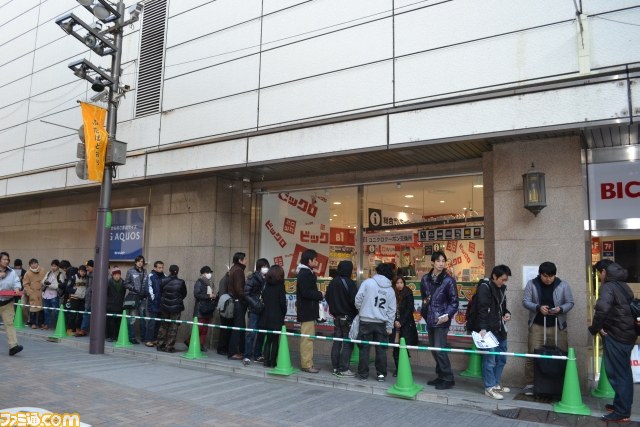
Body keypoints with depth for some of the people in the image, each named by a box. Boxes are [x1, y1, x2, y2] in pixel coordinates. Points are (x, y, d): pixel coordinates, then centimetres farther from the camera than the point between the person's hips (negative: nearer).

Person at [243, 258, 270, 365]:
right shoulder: (253, 278, -4)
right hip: (254, 310, -5)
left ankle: (257, 355, 18)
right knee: (251, 333, -6)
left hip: (263, 310, 5)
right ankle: (247, 356, 0)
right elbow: (246, 294, -8)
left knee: (261, 333, 8)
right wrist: (255, 304, -16)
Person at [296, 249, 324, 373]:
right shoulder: (305, 274, -16)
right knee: (307, 338, -6)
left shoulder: (307, 273, 16)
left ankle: (308, 363, 21)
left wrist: (318, 295, 2)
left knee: (308, 337, 14)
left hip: (309, 311, 11)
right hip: (307, 311, -11)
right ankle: (306, 364, -1)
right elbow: (306, 292, -24)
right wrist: (320, 295, -13)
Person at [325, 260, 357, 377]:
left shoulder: (332, 282, 6)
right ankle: (343, 369, -2)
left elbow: (327, 298, 13)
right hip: (348, 317, -7)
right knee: (348, 343, -2)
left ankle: (335, 367, 16)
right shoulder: (349, 283, -16)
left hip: (336, 317, 7)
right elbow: (355, 301, -18)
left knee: (337, 342, 12)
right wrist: (356, 313, -2)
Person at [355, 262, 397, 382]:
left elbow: (358, 299, -7)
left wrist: (361, 310, 13)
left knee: (364, 348, 6)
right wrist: (389, 326, 12)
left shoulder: (368, 282, -7)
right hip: (382, 323, 3)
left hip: (366, 321, -3)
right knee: (381, 349, 11)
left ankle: (363, 373, 12)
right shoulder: (390, 290, 5)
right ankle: (381, 374, 16)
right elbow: (391, 310, 6)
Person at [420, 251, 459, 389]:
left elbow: (454, 301, -7)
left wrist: (448, 315, -19)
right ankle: (441, 376, 24)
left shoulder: (448, 280, -7)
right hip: (430, 318, 6)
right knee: (433, 349, 11)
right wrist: (425, 301, 8)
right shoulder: (425, 278, 7)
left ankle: (448, 379, 1)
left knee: (439, 349, -11)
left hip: (442, 319, -6)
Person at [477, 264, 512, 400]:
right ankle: (489, 388, 6)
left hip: (500, 329, 9)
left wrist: (507, 313, 4)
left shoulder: (501, 288, 13)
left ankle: (496, 384, 27)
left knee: (501, 358, 15)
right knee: (489, 360, -4)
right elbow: (482, 310, -19)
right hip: (489, 330, -9)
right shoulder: (484, 288, -13)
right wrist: (482, 328, -24)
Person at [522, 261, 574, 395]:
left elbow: (570, 303, 3)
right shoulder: (531, 284, -2)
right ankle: (530, 384, 7)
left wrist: (560, 309, -17)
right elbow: (525, 301, -2)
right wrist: (538, 307, -20)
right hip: (537, 325, -1)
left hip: (557, 326, 1)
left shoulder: (563, 285, -1)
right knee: (533, 354, -1)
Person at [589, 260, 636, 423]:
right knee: (624, 372, 17)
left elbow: (602, 308, -32)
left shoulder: (608, 286, -16)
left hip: (615, 336, -9)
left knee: (617, 373, -1)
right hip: (627, 334, 9)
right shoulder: (623, 286, 13)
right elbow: (631, 307, 19)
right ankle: (622, 405, 28)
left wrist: (595, 328, -16)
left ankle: (622, 412, 5)